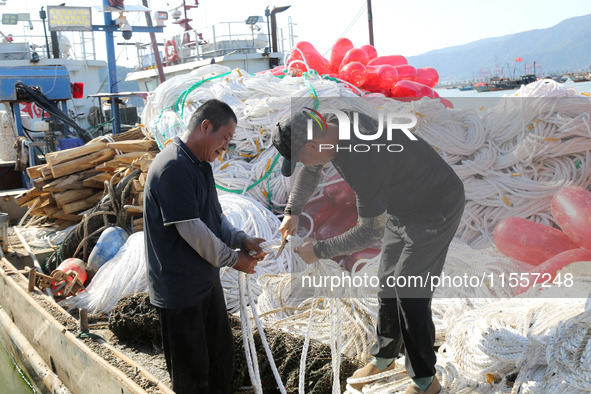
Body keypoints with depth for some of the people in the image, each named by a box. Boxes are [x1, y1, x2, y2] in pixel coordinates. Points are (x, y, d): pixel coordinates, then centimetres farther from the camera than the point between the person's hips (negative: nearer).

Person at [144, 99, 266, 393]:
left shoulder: (201, 164, 10)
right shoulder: (173, 167, -23)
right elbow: (191, 229, -25)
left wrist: (240, 239, -2)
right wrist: (232, 259, -13)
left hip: (206, 279, 10)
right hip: (180, 289, -10)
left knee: (221, 353, 21)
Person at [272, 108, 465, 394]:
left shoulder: (362, 161, -38)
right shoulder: (330, 125, -10)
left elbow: (370, 231, -30)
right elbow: (311, 171, 11)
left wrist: (319, 250, -22)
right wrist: (293, 211, 3)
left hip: (436, 209, -9)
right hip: (402, 207, 9)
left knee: (409, 292, -9)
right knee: (388, 283, 15)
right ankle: (384, 358, 33)